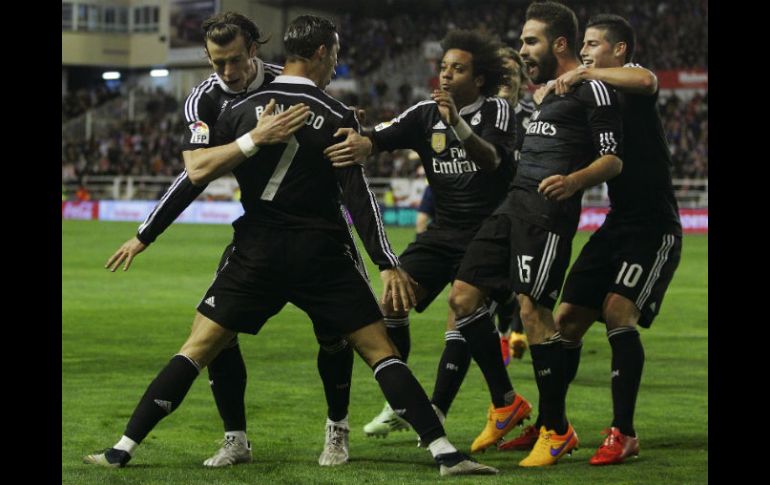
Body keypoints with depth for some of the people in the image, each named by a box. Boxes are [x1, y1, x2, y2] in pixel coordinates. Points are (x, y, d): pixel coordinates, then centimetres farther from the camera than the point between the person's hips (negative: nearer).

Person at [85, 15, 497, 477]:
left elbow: (197, 173, -4)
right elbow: (359, 198, -5)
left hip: (258, 251, 1)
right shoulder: (339, 116, -4)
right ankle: (445, 452, -4)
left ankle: (124, 447, 3)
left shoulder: (242, 109, 2)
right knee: (380, 349, 3)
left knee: (198, 348, 7)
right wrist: (391, 266, -3)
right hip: (322, 254, -1)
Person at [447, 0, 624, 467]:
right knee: (464, 297, 4)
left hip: (550, 207, -10)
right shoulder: (550, 91, 24)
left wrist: (574, 180, -31)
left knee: (534, 311, -13)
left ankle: (557, 431, -2)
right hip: (516, 202, 10)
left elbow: (614, 159, -11)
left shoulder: (592, 88, -5)